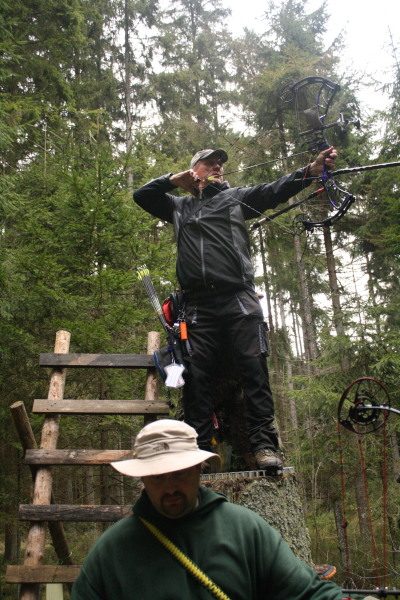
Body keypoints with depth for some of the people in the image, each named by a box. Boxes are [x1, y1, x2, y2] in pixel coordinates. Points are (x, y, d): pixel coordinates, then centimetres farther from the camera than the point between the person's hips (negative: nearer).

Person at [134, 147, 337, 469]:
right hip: (198, 306, 2)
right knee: (196, 376, -3)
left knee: (254, 368, -10)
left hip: (239, 299, -1)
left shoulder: (236, 197, 20)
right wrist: (175, 179, 11)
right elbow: (141, 195, 27)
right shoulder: (180, 206, 27)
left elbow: (275, 190, 7)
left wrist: (312, 169, -9)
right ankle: (199, 449, 2)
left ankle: (264, 444, -8)